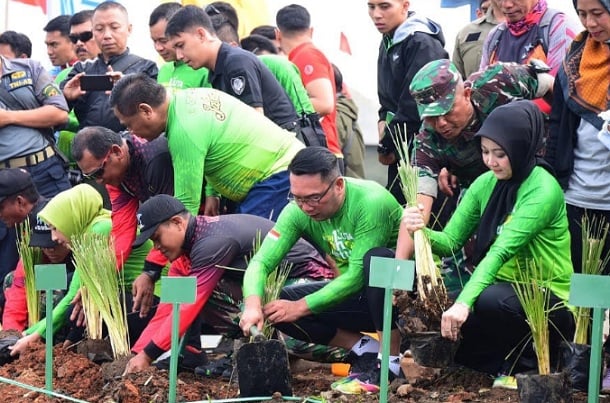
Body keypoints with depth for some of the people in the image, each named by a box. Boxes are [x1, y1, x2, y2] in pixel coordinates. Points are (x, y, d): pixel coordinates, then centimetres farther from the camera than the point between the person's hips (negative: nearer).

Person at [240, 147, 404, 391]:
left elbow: (358, 275, -29)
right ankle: (366, 349, -3)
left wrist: (300, 307, -27)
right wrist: (252, 304, -37)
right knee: (277, 304, -11)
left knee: (374, 260, -37)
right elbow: (261, 261, -17)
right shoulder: (298, 211, -12)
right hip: (359, 296, 6)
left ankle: (392, 359, -22)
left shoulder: (371, 201, -28)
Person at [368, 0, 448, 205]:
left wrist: (386, 146, -9)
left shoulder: (423, 44, -15)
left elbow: (413, 106, -18)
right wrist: (384, 123, 1)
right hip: (399, 150, 9)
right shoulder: (388, 42, 12)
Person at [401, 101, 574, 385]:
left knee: (489, 300, -36)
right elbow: (451, 240, 0)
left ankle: (528, 360, -7)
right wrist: (421, 231, -23)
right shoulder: (486, 183, 3)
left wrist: (465, 302, -40)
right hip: (504, 287, 7)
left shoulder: (543, 191, -18)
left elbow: (501, 251, -30)